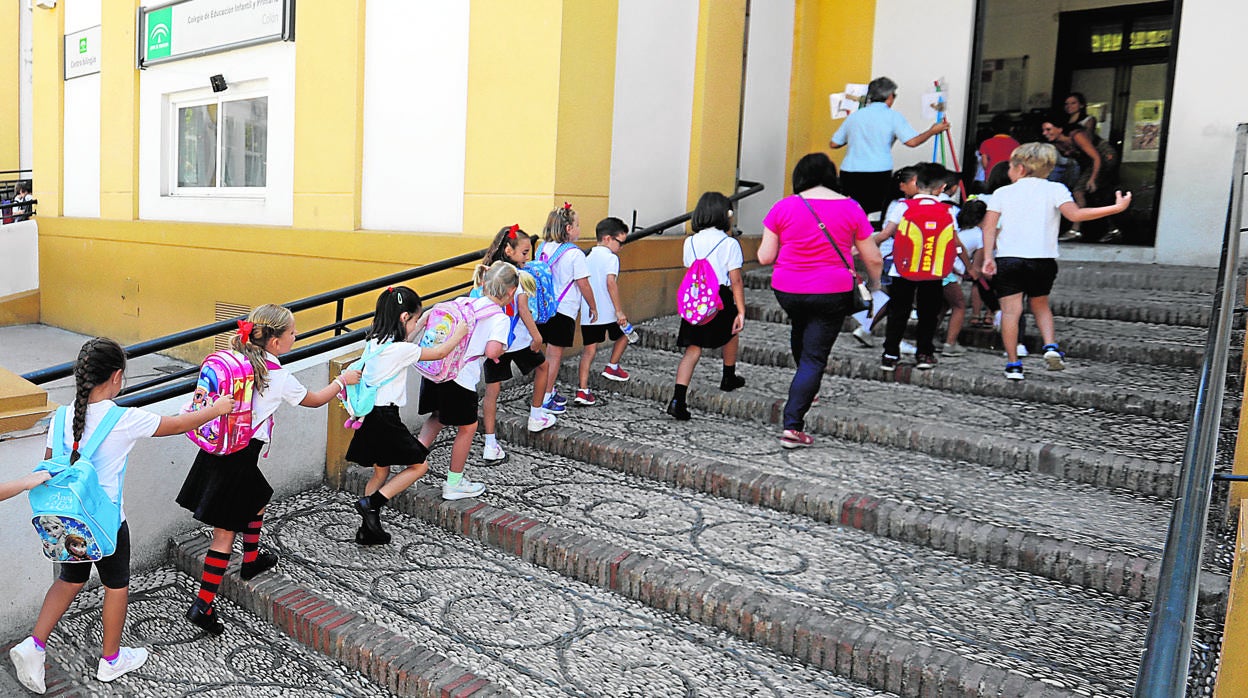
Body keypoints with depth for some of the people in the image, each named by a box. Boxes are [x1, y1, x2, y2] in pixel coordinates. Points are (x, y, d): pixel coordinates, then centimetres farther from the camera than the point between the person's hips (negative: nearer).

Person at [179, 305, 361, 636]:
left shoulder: (236, 360, 3)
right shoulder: (280, 377, -12)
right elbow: (313, 400, 5)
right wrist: (342, 381, 19)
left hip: (217, 448, 8)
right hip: (240, 459, -8)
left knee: (257, 500, 29)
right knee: (225, 532, 0)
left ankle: (251, 561, 46)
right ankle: (202, 605, 3)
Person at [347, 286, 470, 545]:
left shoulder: (375, 341, 6)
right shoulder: (399, 349, -18)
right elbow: (439, 353, -6)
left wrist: (422, 323, 30)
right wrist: (459, 333, 10)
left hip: (369, 415, 9)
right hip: (385, 418, -9)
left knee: (380, 472, 19)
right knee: (419, 465, 5)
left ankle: (368, 529, 23)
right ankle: (371, 503, -2)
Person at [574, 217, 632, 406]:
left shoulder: (588, 257, 15)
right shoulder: (611, 257, -7)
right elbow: (611, 282, -19)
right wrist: (619, 311, -18)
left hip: (587, 313, 6)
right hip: (607, 312, -6)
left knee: (589, 348, 6)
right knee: (624, 334, 22)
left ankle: (583, 390, -1)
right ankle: (612, 367, 31)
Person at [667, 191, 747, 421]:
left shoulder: (690, 242, 7)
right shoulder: (729, 243, -6)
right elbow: (736, 281, -9)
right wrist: (741, 311, -7)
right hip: (720, 300, -3)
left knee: (693, 350, 3)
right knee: (732, 332, 27)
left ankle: (678, 400, -11)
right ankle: (729, 378, 45)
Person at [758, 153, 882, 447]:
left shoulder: (783, 207, -5)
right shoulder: (851, 208, -3)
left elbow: (765, 257, -4)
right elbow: (874, 259, 1)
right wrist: (875, 283, 22)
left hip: (787, 291, 2)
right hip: (832, 294, -2)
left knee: (800, 328, 33)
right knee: (815, 358, 3)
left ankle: (805, 387, 50)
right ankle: (793, 426, -1)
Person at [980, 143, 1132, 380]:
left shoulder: (1002, 193, 9)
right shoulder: (1054, 189, 6)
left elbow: (989, 227, -1)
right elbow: (1074, 214, -10)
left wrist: (988, 257, -6)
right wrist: (1117, 207, -5)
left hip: (1006, 257, -1)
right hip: (1043, 258, 1)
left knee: (1010, 309, -1)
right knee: (1040, 304, 21)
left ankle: (1013, 364, -4)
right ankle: (1051, 345, 2)